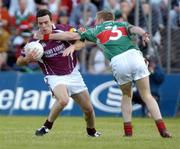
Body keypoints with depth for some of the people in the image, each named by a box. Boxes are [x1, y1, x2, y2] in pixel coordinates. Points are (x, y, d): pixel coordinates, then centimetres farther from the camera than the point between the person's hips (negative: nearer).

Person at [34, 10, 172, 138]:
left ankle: (128, 129, 15)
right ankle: (162, 129, -6)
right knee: (146, 95, 6)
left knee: (126, 95, 23)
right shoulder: (122, 24, 30)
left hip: (117, 62, 0)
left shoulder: (96, 30, 27)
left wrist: (46, 36, 37)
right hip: (134, 55, 1)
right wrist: (143, 33, -17)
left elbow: (71, 35, 28)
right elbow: (134, 28, 6)